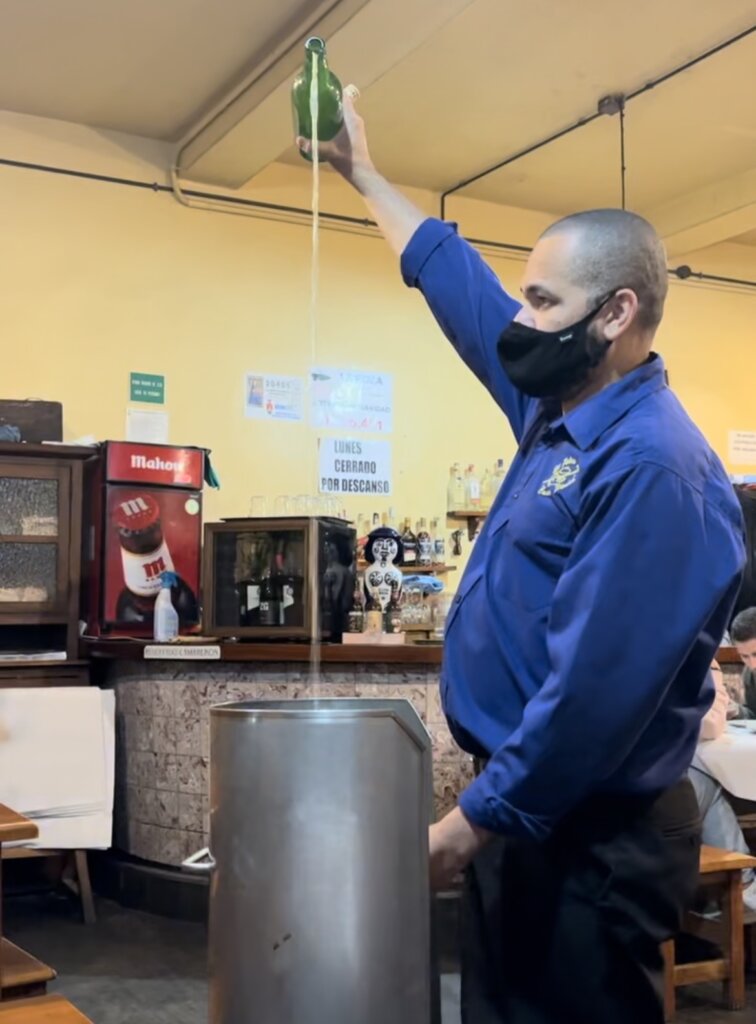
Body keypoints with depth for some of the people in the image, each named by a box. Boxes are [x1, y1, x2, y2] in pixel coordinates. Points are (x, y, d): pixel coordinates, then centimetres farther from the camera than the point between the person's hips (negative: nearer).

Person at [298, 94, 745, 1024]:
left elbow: (596, 689, -27)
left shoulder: (649, 465, -22)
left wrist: (473, 820, -20)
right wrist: (363, 173, 26)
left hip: (586, 839, -9)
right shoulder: (558, 407, 7)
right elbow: (453, 277, 19)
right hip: (523, 812, 9)